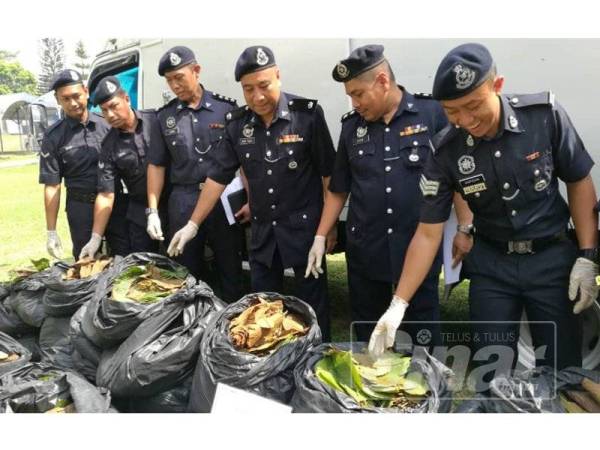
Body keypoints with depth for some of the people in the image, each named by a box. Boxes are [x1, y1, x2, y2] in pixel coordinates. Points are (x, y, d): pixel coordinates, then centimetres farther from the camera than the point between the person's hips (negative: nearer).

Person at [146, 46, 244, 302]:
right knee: (187, 272, 11)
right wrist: (152, 211, 4)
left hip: (224, 198, -2)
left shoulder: (226, 108, 1)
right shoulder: (165, 117, 8)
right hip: (183, 201, 2)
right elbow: (156, 165, 11)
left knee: (230, 270, 6)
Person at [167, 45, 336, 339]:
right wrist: (193, 224, 1)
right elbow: (218, 176, 3)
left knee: (312, 303, 8)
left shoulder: (307, 113, -11)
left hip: (305, 226, -4)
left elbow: (328, 172, -6)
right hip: (262, 230, 4)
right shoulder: (237, 124, 0)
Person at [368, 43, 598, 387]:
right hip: (491, 266, 1)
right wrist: (398, 304, -14)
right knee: (489, 375, 7)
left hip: (553, 258, 0)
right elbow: (428, 234, -10)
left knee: (561, 372, 9)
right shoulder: (446, 151, -14)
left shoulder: (545, 114, -16)